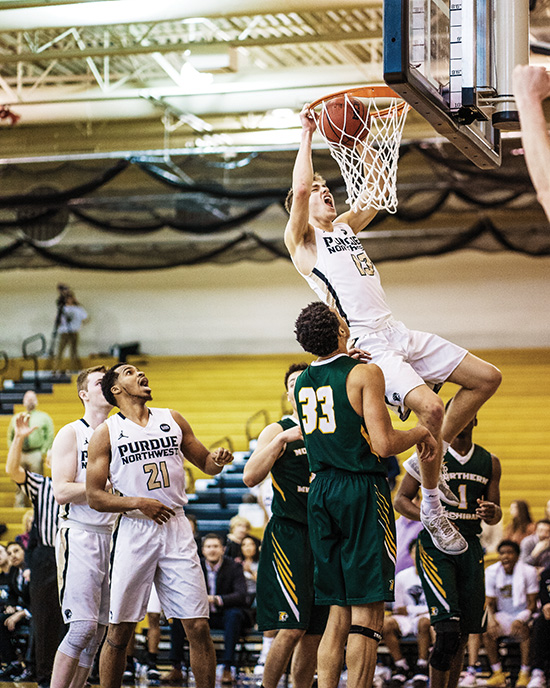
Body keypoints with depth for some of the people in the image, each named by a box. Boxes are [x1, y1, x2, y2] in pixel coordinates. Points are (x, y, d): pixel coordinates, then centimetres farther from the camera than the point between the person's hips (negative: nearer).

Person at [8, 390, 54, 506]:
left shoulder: (44, 417, 8)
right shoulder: (16, 418, 17)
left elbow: (50, 436, 4)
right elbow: (10, 436, 22)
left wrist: (43, 452, -5)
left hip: (36, 455, -3)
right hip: (19, 454, 3)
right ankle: (19, 506, 6)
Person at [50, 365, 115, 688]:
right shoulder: (71, 434, -2)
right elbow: (62, 492, -13)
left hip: (112, 537, 7)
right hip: (80, 536, -7)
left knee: (100, 628, 6)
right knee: (84, 625, -15)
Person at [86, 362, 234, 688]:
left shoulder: (173, 420, 13)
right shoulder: (107, 432, 4)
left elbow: (206, 464, 21)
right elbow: (94, 496, 0)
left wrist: (219, 459, -3)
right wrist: (138, 503, -13)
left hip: (177, 528, 2)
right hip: (135, 531, -2)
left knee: (199, 627, -3)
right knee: (119, 632, 1)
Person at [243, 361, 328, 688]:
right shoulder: (276, 431, 1)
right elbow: (250, 477, -12)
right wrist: (283, 439, -20)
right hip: (289, 536, -5)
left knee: (316, 632, 6)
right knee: (292, 628, -13)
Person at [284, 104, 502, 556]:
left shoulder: (345, 226, 24)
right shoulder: (301, 238, 3)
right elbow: (298, 188, -14)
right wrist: (307, 134, -6)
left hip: (397, 332, 8)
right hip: (366, 345, -8)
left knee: (487, 378, 6)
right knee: (430, 406, -28)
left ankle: (434, 457, 15)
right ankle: (432, 508, -11)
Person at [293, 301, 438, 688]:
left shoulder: (302, 381, 10)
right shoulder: (365, 373, -10)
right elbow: (383, 445, -17)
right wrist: (421, 433, 2)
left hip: (320, 492, 7)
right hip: (362, 491, -7)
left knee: (339, 612, 13)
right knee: (367, 611, -4)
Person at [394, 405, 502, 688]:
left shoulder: (490, 463, 11)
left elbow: (496, 515, 15)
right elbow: (401, 500, 1)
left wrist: (491, 512, -10)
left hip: (471, 547, 5)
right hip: (435, 546, -5)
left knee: (463, 632, 5)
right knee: (448, 628, -18)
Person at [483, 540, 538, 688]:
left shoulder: (528, 572, -11)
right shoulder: (492, 572, -3)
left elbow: (532, 603, -10)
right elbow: (490, 602, 2)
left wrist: (520, 620, -28)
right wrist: (491, 619, -20)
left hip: (523, 613, -3)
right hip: (503, 615, 3)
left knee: (522, 629, -35)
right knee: (488, 631, -25)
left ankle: (525, 674, -25)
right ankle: (498, 673, -16)